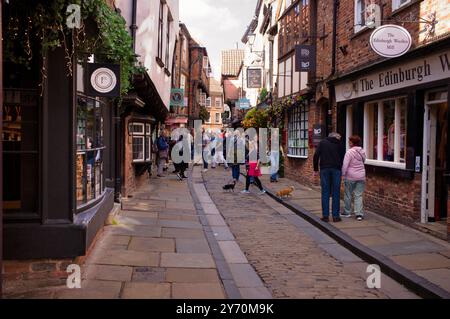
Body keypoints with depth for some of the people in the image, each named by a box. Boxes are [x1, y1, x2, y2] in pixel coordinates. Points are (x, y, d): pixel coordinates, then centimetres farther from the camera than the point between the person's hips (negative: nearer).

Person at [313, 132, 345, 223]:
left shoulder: (322, 143, 11)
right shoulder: (340, 145, 10)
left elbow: (316, 156, 2)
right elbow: (343, 158, 8)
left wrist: (315, 169, 5)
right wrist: (342, 170, 17)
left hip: (324, 169, 1)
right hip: (336, 169, 0)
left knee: (325, 193, 4)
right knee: (336, 193, 4)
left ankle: (325, 216, 3)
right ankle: (335, 216, 5)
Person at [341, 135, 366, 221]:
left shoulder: (350, 152, -14)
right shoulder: (362, 152, 5)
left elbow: (345, 165, -16)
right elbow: (363, 162, 14)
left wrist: (343, 174, -5)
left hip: (350, 177, -4)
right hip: (361, 176, 5)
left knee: (348, 195, 10)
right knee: (358, 195, 4)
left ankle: (347, 212, 20)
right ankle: (359, 214, -3)